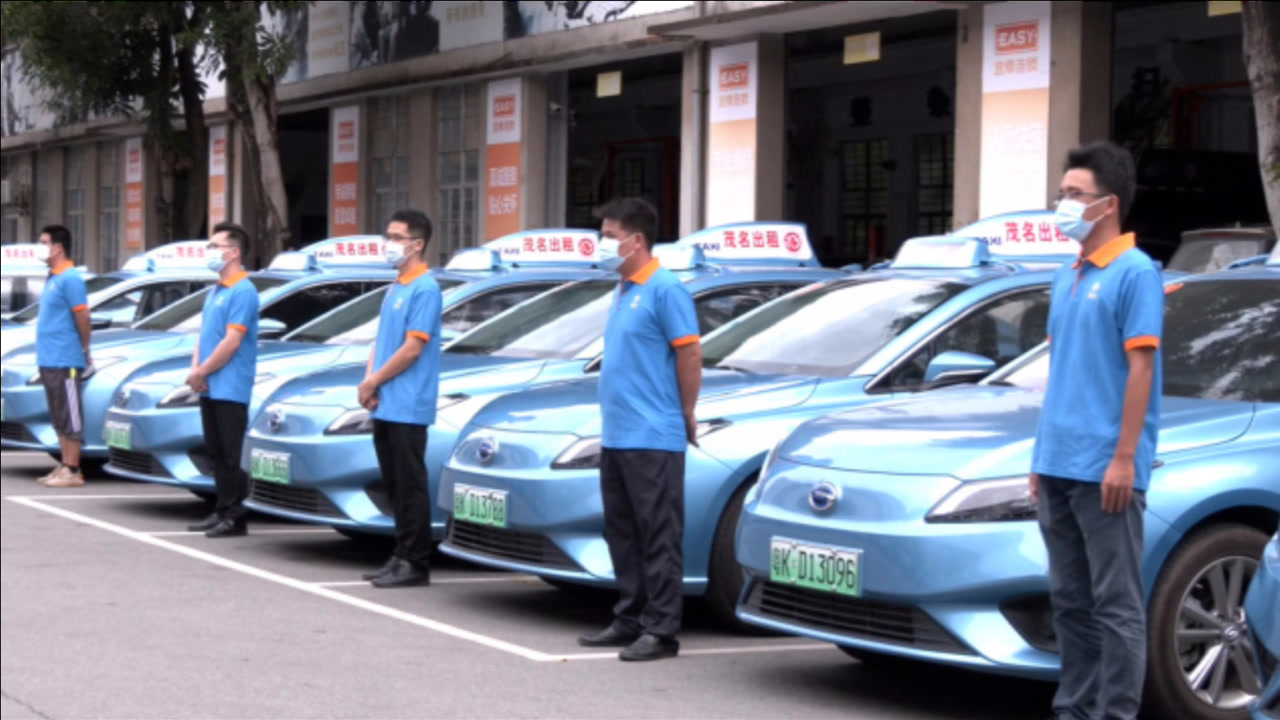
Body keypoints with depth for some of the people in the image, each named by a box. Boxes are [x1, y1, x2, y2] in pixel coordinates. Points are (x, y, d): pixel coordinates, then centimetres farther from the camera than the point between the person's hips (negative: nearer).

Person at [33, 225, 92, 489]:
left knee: (69, 417, -5)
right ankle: (65, 466, 18)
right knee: (58, 418, 13)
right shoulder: (53, 278, 16)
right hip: (48, 360, 9)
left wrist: (84, 350, -5)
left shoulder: (69, 279, -13)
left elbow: (82, 317, -14)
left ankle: (72, 471, -3)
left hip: (65, 361, -9)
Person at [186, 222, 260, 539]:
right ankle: (222, 512, 19)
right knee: (216, 453, 12)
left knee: (231, 456, -5)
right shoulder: (215, 291, 16)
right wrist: (195, 369, 1)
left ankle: (235, 517, -2)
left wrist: (201, 372, -12)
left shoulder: (242, 292, -12)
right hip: (210, 389, 9)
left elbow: (231, 342, -17)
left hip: (231, 390, -9)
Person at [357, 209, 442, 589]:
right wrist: (368, 380, 2)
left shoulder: (424, 289, -11)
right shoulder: (395, 288, 16)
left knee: (410, 486, -5)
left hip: (408, 407, -9)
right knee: (394, 485, 12)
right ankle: (402, 556, 18)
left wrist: (374, 381, -9)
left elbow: (412, 348, -16)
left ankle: (416, 564, -1)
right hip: (384, 406, 9)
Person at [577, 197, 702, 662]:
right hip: (616, 437, 10)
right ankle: (629, 622, 22)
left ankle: (660, 631, -2)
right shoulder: (623, 292, 16)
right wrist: (614, 418, 17)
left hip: (652, 439, -10)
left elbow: (689, 355, -13)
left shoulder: (664, 290, -11)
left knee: (659, 537, -5)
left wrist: (685, 416, -5)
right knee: (622, 535, 14)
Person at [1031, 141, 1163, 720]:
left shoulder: (1135, 273, -9)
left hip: (1104, 470, -8)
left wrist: (1124, 458, -18)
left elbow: (1140, 368, -13)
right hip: (1058, 468, 8)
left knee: (1115, 603, -3)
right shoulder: (1067, 279, 15)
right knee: (1071, 601, 12)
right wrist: (1043, 455, 17)